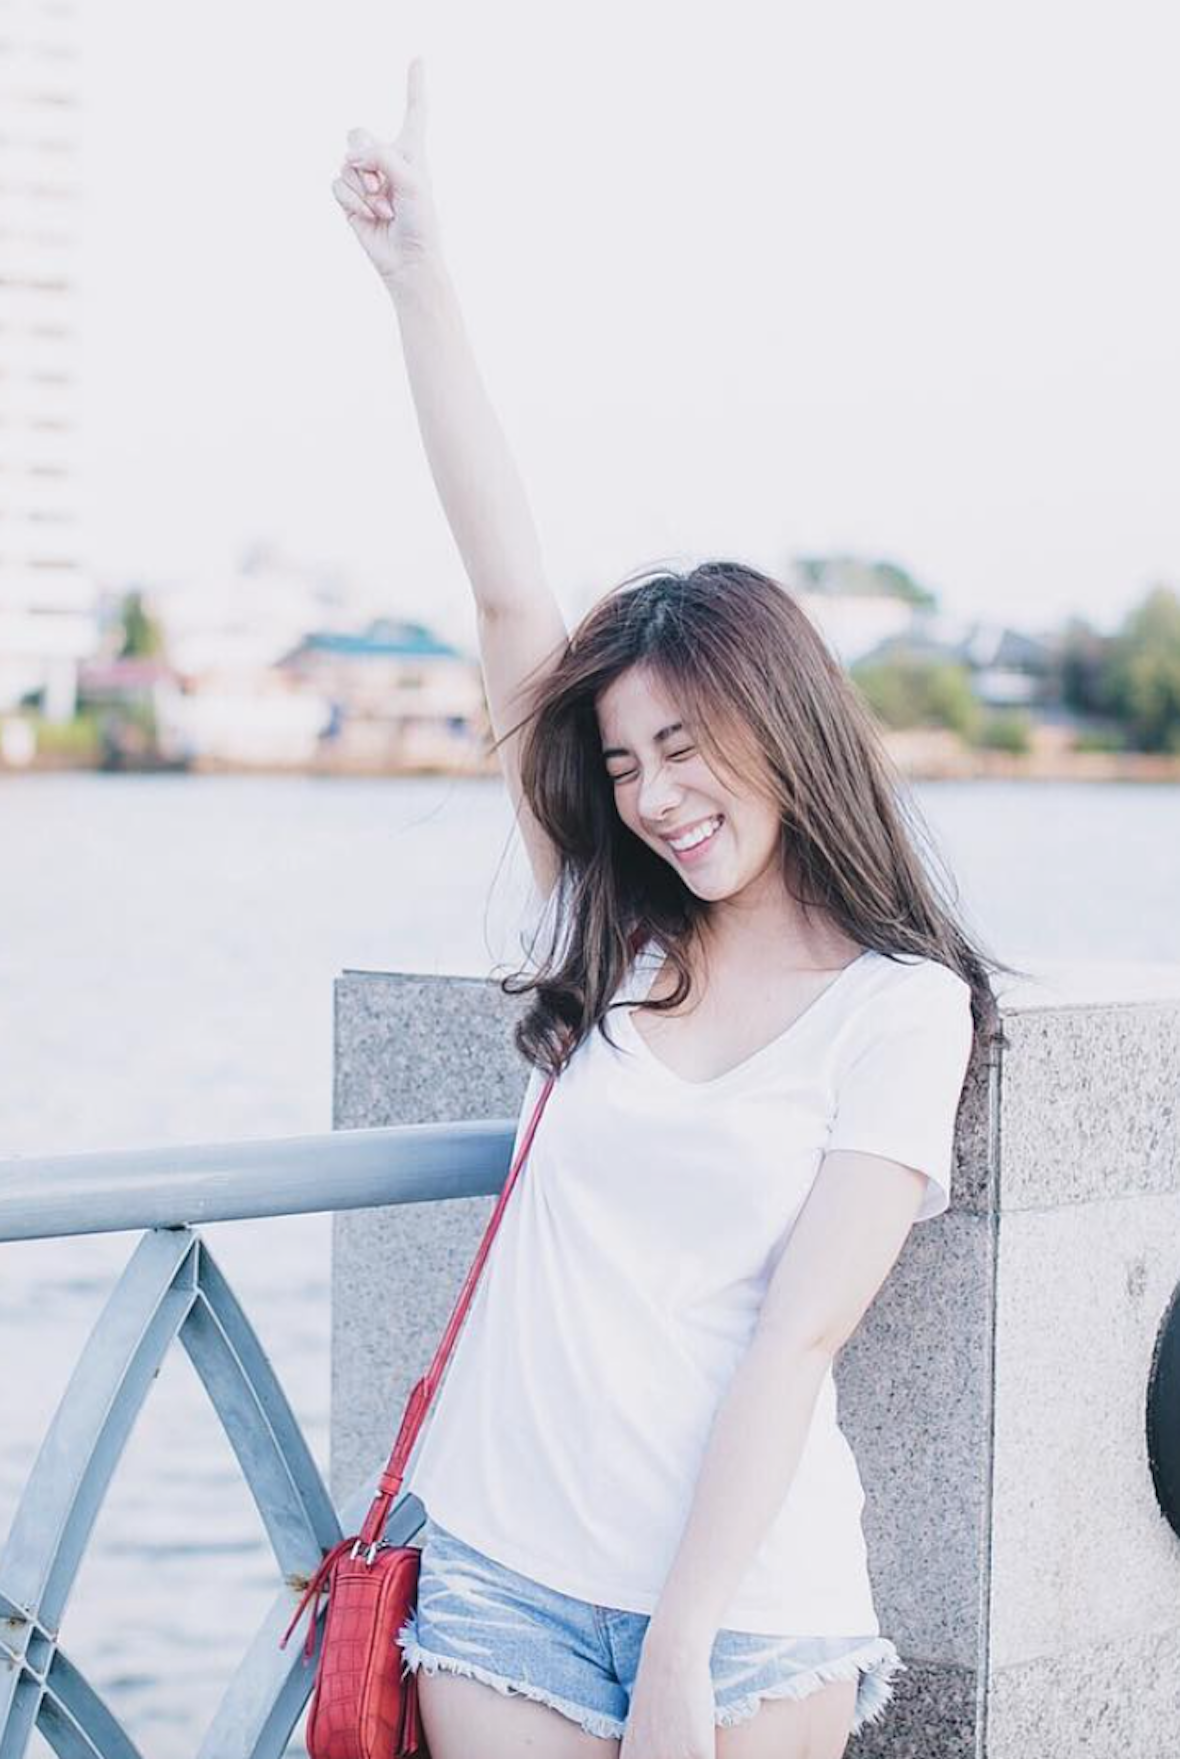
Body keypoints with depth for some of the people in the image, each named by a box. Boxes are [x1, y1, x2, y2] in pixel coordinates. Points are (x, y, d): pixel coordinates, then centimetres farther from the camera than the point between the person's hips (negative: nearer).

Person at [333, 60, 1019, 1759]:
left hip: (748, 1605, -3)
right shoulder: (612, 932, 8)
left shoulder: (903, 1002, -4)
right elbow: (510, 589, 2)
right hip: (501, 1573, 4)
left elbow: (799, 1331, -11)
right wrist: (418, 268, -1)